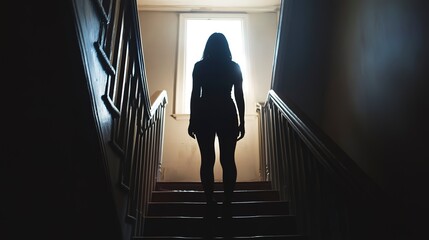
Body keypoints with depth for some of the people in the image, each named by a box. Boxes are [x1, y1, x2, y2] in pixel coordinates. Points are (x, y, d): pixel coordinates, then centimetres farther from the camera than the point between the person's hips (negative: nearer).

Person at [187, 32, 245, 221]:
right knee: (228, 160, 2)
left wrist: (192, 120, 5)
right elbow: (239, 96, 2)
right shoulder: (234, 67, 3)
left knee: (207, 160, 4)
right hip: (227, 115, 0)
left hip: (204, 116, 0)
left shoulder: (199, 66, 2)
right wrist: (242, 122, 6)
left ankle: (210, 202, 10)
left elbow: (194, 95, 0)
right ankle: (227, 204, 3)